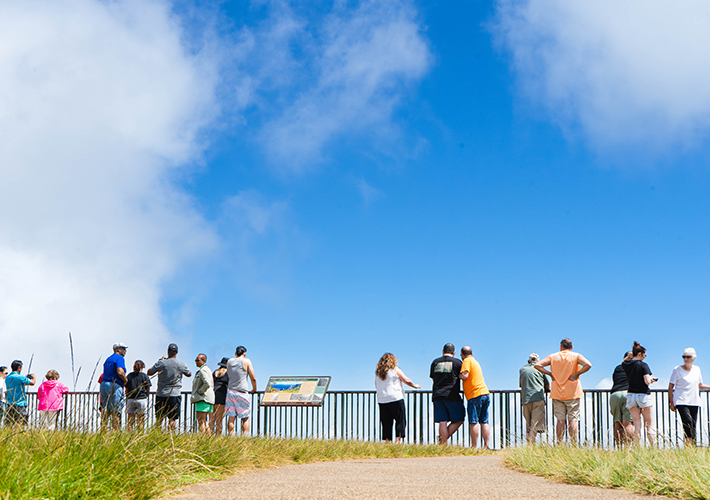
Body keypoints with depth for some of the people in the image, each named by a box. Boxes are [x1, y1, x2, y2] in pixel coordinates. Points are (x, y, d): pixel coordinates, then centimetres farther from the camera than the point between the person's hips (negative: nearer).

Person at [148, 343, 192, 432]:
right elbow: (189, 374, 14)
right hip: (174, 394, -1)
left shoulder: (160, 363, -4)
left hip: (161, 394, 1)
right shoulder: (181, 364, -3)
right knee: (172, 419, 0)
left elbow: (149, 373, 8)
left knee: (159, 418, 9)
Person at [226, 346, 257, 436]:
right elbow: (253, 378, 0)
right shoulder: (246, 361, -3)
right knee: (245, 418, 5)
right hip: (241, 393, -4)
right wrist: (254, 389, 16)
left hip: (230, 392, 4)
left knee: (231, 418, 6)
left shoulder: (229, 362, 10)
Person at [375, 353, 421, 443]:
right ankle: (398, 440, -10)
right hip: (395, 399, -5)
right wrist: (415, 386, 19)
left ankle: (387, 442, 3)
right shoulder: (395, 370, -2)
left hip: (382, 401, 5)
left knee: (386, 423, 7)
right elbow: (407, 381, 2)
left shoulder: (377, 372, 11)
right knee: (401, 421, 1)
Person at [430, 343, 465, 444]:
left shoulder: (435, 362, 12)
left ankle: (443, 444, -2)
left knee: (442, 422, 3)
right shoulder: (457, 362, 0)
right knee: (459, 419, 8)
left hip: (437, 395, 4)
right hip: (451, 396, -4)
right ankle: (444, 438, -3)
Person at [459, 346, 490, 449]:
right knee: (484, 422, 7)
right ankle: (486, 445, 2)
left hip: (475, 395, -8)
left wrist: (458, 375, 3)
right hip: (485, 393, 8)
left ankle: (474, 447, -12)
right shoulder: (475, 362, 24)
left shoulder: (467, 361, -2)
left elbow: (464, 376, -15)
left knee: (473, 422, -8)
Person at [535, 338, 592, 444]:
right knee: (572, 419, -1)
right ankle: (574, 445, -6)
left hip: (557, 392, 2)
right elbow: (588, 365, -16)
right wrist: (576, 374, -7)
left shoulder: (553, 357, 7)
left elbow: (537, 365, 1)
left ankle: (559, 444, 0)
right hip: (572, 393, -2)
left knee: (560, 420, 3)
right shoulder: (576, 356, 1)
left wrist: (550, 374, 3)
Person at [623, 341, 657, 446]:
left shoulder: (625, 365, 3)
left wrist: (629, 356, 19)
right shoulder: (643, 365, -12)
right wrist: (651, 379, 3)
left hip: (630, 395, 5)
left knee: (637, 423, 7)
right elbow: (647, 381, -16)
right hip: (643, 396, -5)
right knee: (649, 423, 5)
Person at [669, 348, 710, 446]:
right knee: (688, 422, -21)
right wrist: (671, 402, -2)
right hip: (681, 401, -4)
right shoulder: (677, 369, -1)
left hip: (694, 402, 5)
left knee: (693, 426, 0)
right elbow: (670, 387, 2)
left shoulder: (697, 369, 12)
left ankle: (692, 445, 5)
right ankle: (688, 444, -21)